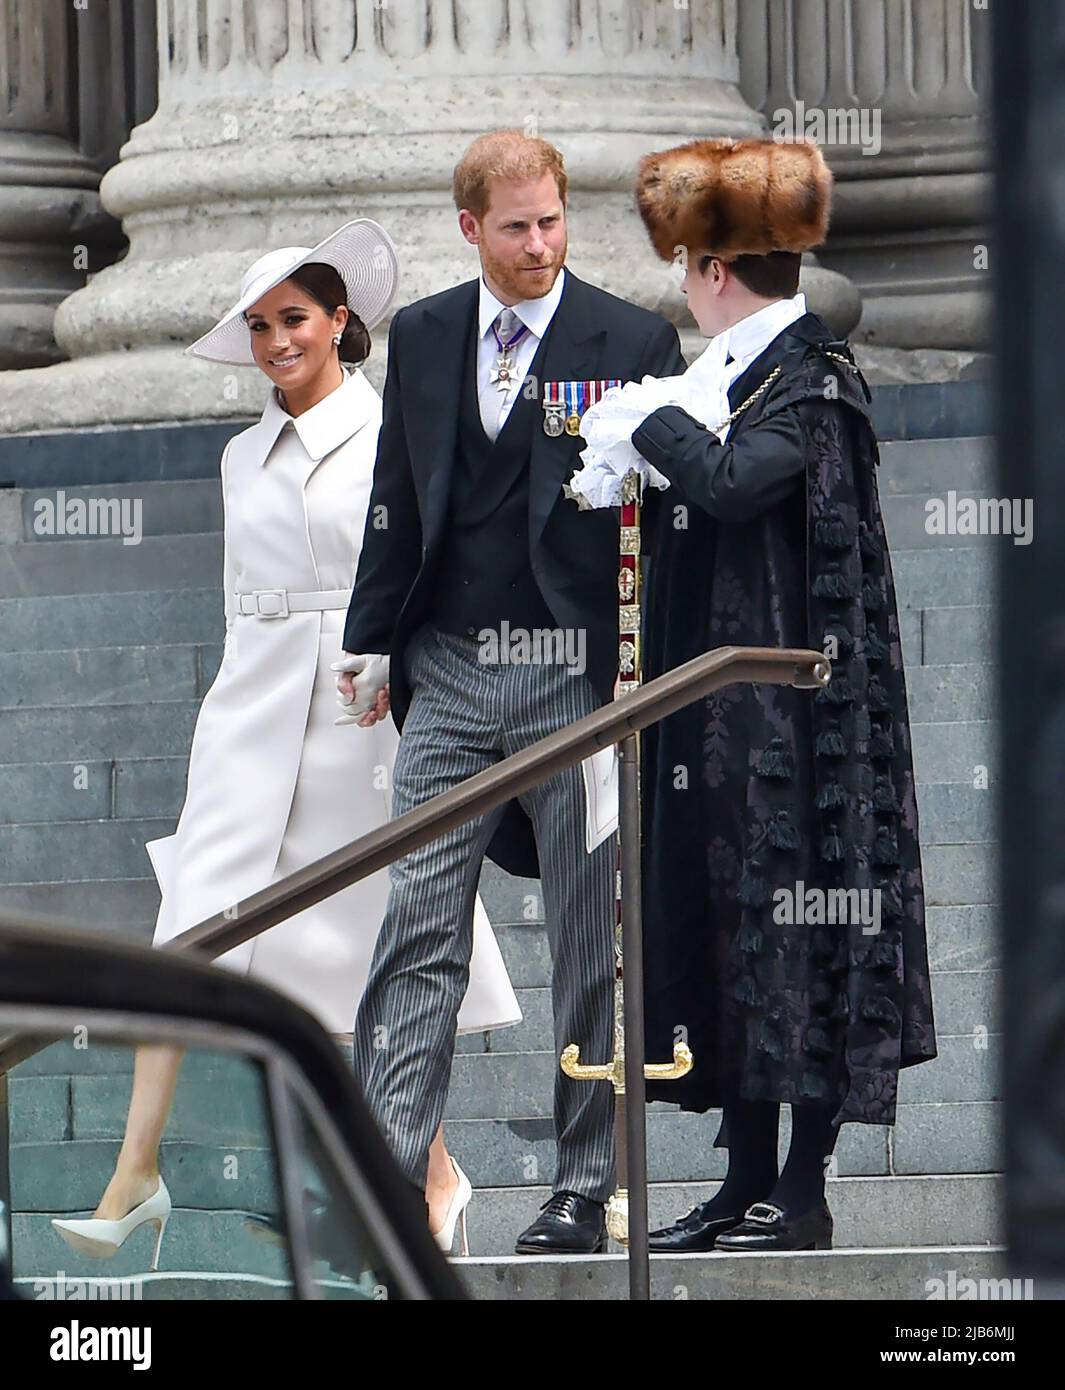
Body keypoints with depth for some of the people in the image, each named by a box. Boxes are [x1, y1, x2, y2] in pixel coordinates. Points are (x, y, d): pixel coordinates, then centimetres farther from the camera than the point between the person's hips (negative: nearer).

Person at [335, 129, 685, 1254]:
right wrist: (371, 642, 10)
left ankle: (583, 1190, 8)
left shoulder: (632, 345, -1)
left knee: (591, 947, 2)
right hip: (448, 675, 3)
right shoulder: (421, 338, 10)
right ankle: (386, 1173, -4)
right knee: (418, 931, -3)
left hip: (579, 677, -3)